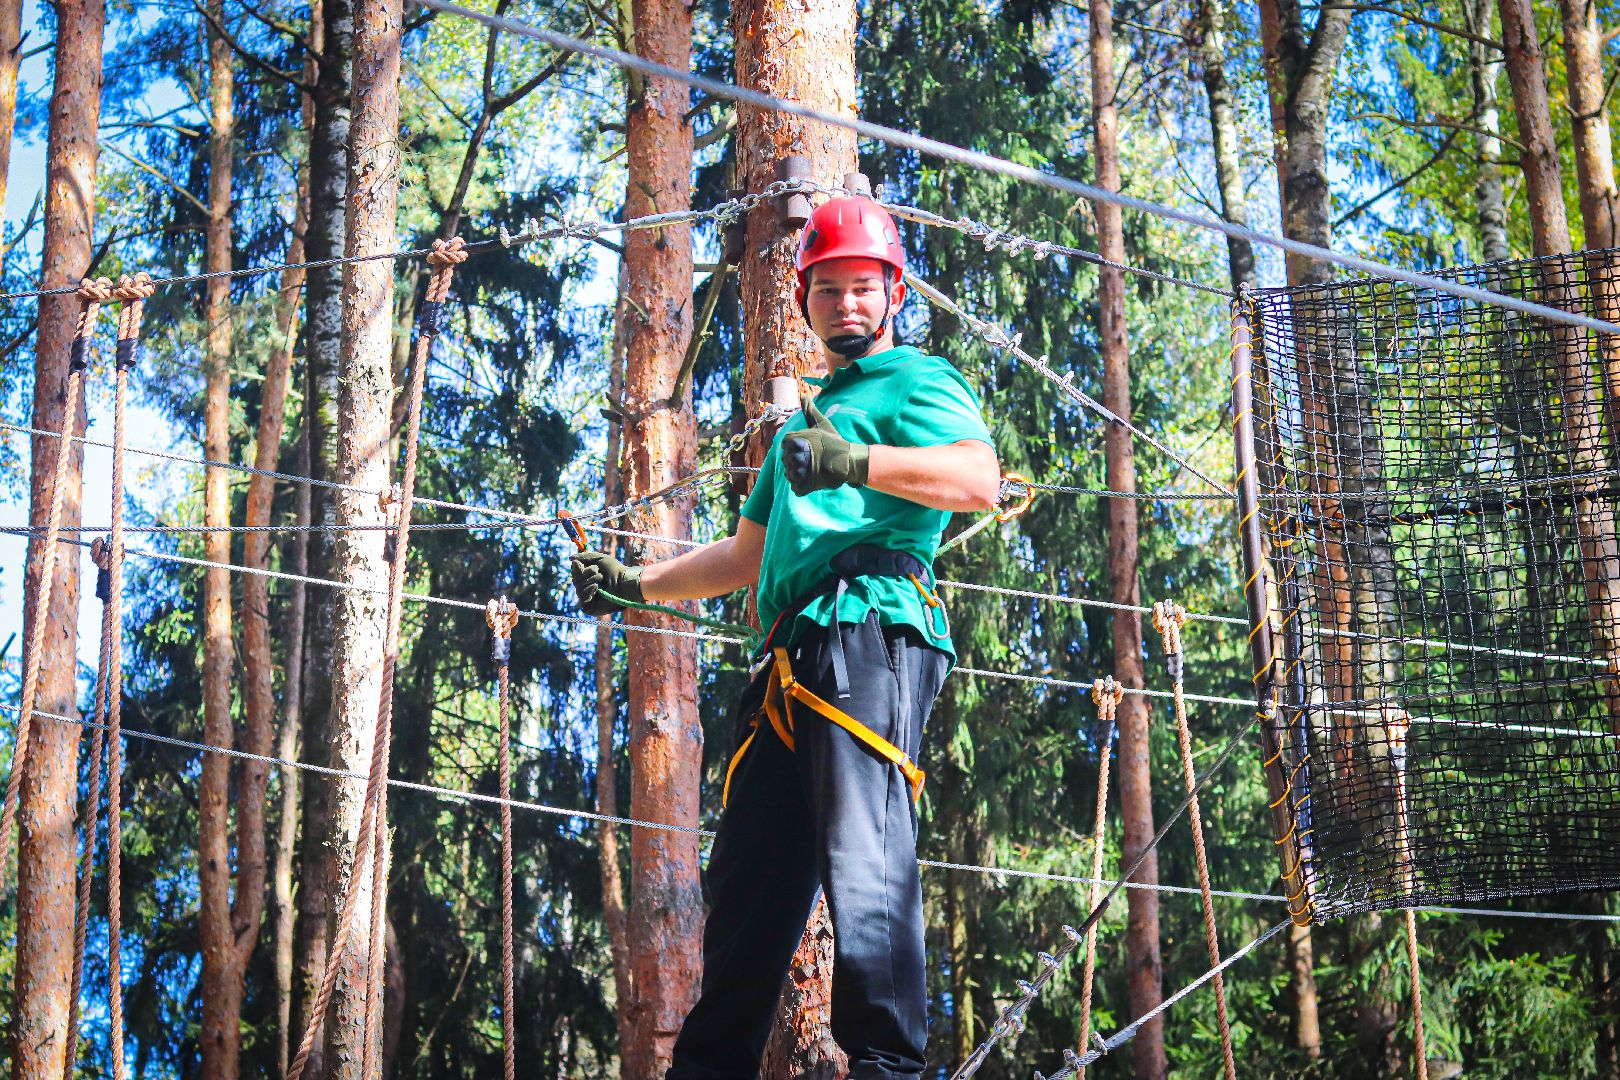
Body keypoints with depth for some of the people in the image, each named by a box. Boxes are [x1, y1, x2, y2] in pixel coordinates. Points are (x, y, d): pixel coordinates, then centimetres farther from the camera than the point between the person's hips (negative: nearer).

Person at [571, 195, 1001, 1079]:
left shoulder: (915, 383, 8)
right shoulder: (808, 419, 35)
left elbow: (980, 479, -14)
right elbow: (748, 554, 40)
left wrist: (858, 463, -27)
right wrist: (636, 584, 33)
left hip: (870, 630, -9)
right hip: (794, 659, 9)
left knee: (864, 855, -23)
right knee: (749, 870, 7)